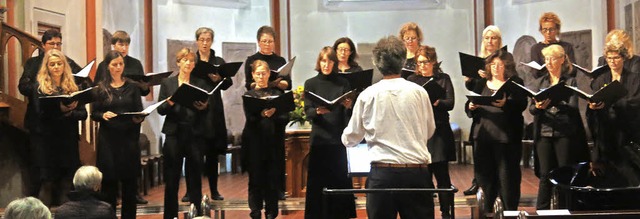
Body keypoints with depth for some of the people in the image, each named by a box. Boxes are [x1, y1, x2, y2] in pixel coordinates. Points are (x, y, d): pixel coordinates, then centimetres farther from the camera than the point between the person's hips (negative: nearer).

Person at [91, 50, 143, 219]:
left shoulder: (132, 87, 7)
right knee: (109, 180, 1)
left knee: (129, 179, 4)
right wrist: (103, 115, -17)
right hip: (108, 139, -1)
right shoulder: (101, 88, 3)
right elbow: (94, 113, 3)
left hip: (129, 137, 1)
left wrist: (139, 118, -16)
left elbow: (140, 110, 5)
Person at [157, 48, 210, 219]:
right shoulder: (167, 83, 7)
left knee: (195, 177, 4)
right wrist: (170, 103, -17)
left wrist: (204, 107, -16)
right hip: (174, 133, 0)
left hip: (195, 134, 1)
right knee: (171, 179, 1)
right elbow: (160, 110, 3)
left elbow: (207, 110, 6)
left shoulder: (200, 83, 9)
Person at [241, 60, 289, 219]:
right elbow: (250, 117, -8)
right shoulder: (248, 95, 7)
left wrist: (273, 114, -18)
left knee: (273, 179, 1)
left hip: (274, 142, 1)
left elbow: (285, 118, 1)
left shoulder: (277, 94, 10)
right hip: (254, 142, -1)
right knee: (256, 179, 1)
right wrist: (261, 113, -27)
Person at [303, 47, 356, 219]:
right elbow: (307, 112, -3)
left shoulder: (343, 83, 6)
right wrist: (317, 111, -23)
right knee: (317, 180, 0)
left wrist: (349, 107, -19)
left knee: (340, 179, 1)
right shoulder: (311, 84, 5)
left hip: (339, 138, 0)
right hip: (319, 138, 0)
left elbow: (349, 114, 3)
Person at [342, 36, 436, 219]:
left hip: (382, 172, 0)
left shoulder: (368, 95, -2)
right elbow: (430, 131, 12)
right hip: (417, 172, 1)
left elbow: (350, 139, 8)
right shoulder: (419, 92, -1)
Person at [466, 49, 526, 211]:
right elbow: (468, 108, 12)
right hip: (483, 135, 4)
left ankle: (510, 212, 8)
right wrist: (471, 107, -12)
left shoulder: (515, 83, 3)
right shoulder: (482, 84, 15)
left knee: (507, 177, -2)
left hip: (506, 137, -4)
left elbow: (521, 105, -13)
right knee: (484, 175, 9)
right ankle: (486, 211, 21)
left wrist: (505, 104, -33)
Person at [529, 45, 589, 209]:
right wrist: (538, 107, -20)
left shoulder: (570, 82, 4)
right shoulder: (539, 82, 12)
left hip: (565, 134, -2)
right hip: (544, 133, 2)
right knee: (545, 175, 1)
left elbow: (572, 107, -9)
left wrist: (553, 103, -26)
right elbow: (531, 108, 3)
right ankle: (541, 212, 8)